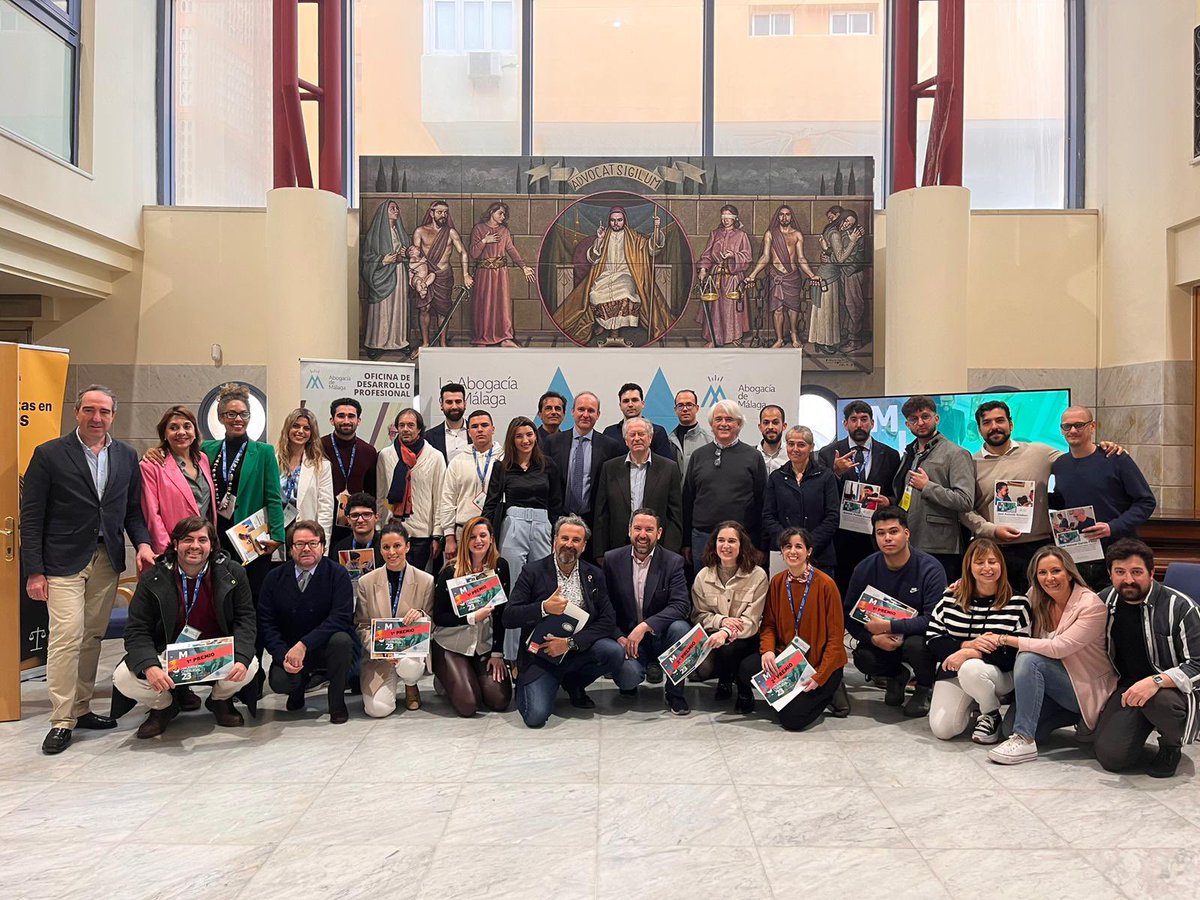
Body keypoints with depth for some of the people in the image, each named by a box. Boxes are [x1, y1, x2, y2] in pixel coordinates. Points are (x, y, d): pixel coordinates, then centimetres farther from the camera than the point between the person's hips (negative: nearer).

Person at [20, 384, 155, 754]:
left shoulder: (126, 457, 9)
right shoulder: (49, 454, -3)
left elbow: (132, 510, 13)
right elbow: (31, 516, -4)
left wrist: (143, 543, -5)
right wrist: (34, 571, -9)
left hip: (107, 561, 4)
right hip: (64, 563, -4)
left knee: (92, 638, 10)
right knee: (67, 637, -9)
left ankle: (80, 708, 22)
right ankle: (62, 720, 1)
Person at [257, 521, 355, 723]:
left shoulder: (337, 575, -8)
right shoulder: (275, 578, 1)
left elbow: (341, 618, -19)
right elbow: (265, 623, -2)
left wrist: (304, 645, -29)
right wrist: (283, 655, -19)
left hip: (326, 647, -2)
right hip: (290, 649, 2)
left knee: (342, 640, -34)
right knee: (279, 682, -27)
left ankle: (337, 702, -8)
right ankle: (300, 685, 15)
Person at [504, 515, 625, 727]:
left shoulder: (594, 575, 4)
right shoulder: (533, 572, -4)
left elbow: (608, 621, -4)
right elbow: (509, 617, -8)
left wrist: (570, 642, -18)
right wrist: (544, 608, -26)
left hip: (579, 649, 3)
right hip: (541, 655, -3)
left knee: (615, 653, -25)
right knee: (535, 716, -23)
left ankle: (573, 684, 6)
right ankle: (526, 686, 14)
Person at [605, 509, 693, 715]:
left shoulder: (673, 562, -4)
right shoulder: (612, 559, 0)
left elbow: (681, 605, -16)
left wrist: (645, 626, -27)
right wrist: (619, 637, -14)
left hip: (661, 635, 1)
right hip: (626, 637, 0)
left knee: (680, 627, -32)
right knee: (628, 676, -30)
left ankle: (674, 693, -9)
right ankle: (629, 683, 12)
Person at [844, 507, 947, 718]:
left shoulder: (930, 569, -19)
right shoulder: (865, 569, -9)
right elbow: (849, 614, -7)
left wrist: (889, 626, -31)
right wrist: (874, 637, -26)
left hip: (919, 636, -3)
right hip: (881, 642, 3)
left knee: (915, 645, -36)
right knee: (863, 659, -26)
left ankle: (925, 688, 0)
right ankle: (897, 675, 12)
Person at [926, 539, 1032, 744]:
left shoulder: (1017, 603, -6)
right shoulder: (950, 599, 2)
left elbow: (1019, 650, -14)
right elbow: (932, 639, 0)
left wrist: (973, 653, -25)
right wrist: (966, 645, -19)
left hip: (1000, 673, -3)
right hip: (954, 671, 3)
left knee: (970, 670, -38)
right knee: (941, 729, -16)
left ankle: (992, 715, -5)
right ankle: (970, 704, 20)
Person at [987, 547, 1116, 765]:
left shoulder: (1092, 605, -19)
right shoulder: (1037, 598, -1)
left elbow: (1059, 648, -27)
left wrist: (1005, 639, -24)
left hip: (1088, 688, -7)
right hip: (1054, 685, 7)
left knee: (1030, 660, -29)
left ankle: (1024, 741, -25)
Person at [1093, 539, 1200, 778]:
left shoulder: (1180, 607, -16)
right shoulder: (1106, 602, 2)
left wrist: (1156, 682, -34)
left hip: (1175, 688, -4)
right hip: (1128, 685, 4)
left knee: (1158, 700, -40)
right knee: (1110, 757, -14)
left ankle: (1171, 746, -3)